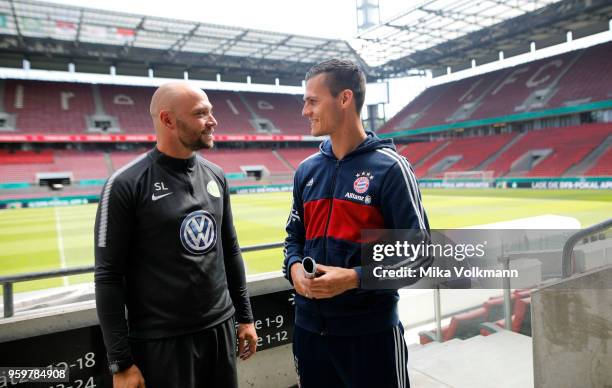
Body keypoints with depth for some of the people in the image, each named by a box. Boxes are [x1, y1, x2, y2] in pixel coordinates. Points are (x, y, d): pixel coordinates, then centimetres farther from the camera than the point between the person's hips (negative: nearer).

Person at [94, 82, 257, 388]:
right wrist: (121, 363, -10)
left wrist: (245, 316, 12)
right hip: (161, 342, -5)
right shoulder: (126, 184, -13)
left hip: (220, 329, 5)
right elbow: (108, 276, -11)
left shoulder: (215, 176, 4)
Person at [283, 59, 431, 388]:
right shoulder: (307, 170, 5)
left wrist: (355, 278, -21)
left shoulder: (389, 167, -11)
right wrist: (294, 267, -7)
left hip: (371, 330, -5)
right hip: (309, 327, 5)